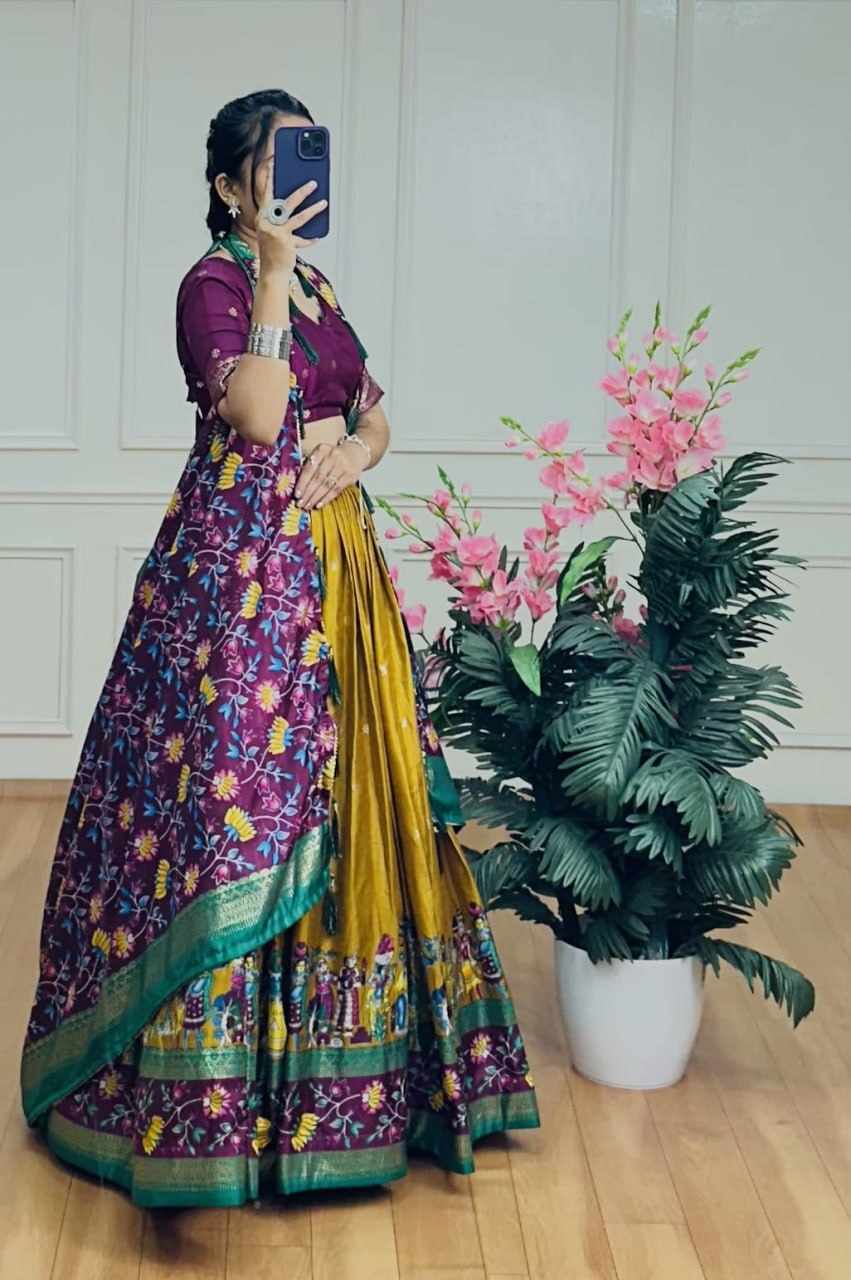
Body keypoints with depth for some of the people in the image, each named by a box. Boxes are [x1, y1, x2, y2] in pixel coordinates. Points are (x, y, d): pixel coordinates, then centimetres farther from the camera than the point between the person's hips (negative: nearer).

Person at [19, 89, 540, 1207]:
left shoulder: (318, 288, 15)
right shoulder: (213, 284, -8)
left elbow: (375, 410, 19)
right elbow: (258, 416, -23)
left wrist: (358, 449, -3)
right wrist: (271, 273, -20)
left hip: (336, 562, 8)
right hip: (240, 561, -8)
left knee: (347, 785, 10)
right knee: (240, 790, -9)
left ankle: (341, 1057, 23)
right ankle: (217, 1098, -1)